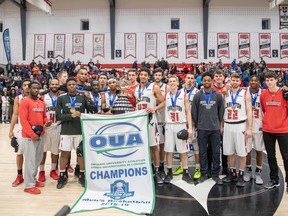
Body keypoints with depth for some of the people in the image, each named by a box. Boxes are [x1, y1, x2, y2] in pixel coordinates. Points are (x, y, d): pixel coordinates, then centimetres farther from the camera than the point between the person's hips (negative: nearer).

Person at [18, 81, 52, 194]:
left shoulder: (42, 103, 13)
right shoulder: (24, 102, -10)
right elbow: (23, 120, -15)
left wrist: (46, 122, -1)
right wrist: (32, 134, -18)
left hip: (40, 135, 7)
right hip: (29, 136, -7)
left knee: (38, 159, 14)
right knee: (30, 160, -3)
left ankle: (33, 179, 28)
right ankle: (29, 185, 7)